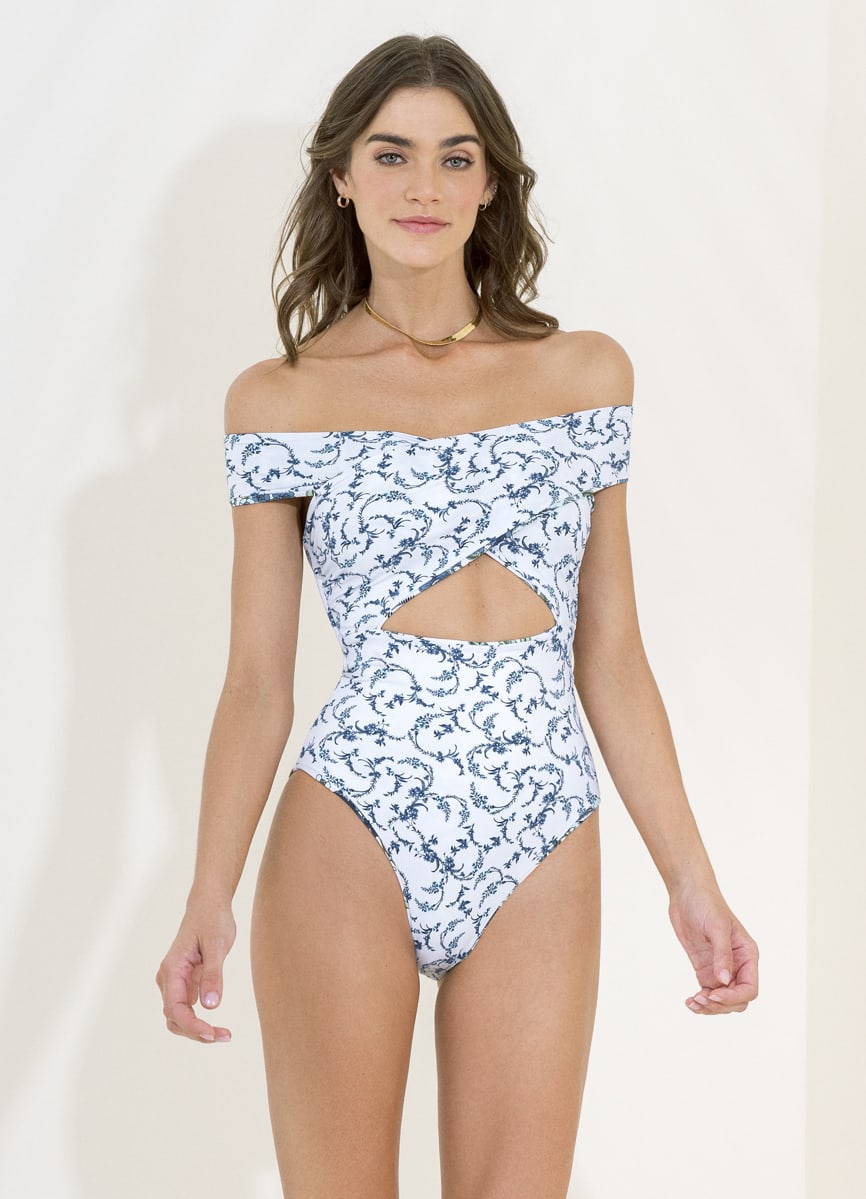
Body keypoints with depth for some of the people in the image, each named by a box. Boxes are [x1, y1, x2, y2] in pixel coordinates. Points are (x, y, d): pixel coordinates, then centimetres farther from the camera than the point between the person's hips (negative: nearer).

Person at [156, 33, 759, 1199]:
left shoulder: (588, 373, 9)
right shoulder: (280, 396, 3)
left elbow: (610, 655, 10)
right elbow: (257, 681, 2)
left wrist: (692, 877, 6)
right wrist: (208, 899, -8)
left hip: (543, 858, 2)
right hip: (351, 835, -2)